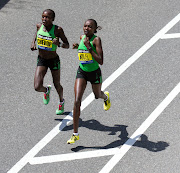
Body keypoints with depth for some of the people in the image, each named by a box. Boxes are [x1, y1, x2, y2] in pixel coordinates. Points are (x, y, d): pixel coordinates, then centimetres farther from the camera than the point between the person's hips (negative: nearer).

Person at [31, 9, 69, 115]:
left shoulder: (58, 30, -19)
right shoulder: (39, 26, -8)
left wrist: (59, 44, -33)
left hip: (54, 60, -2)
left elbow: (67, 45, -12)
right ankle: (46, 90, 27)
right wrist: (33, 43, 1)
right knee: (37, 87, -12)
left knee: (57, 85, 16)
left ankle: (61, 101, 49)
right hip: (41, 60, 2)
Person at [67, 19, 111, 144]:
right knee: (77, 101, -12)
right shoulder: (82, 37, -2)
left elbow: (100, 61, -27)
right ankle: (75, 134, -9)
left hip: (94, 73, -3)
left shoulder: (96, 39, -20)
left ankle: (106, 97, 68)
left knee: (98, 95, 25)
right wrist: (78, 46, 3)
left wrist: (88, 47, -31)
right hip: (82, 73, 3)